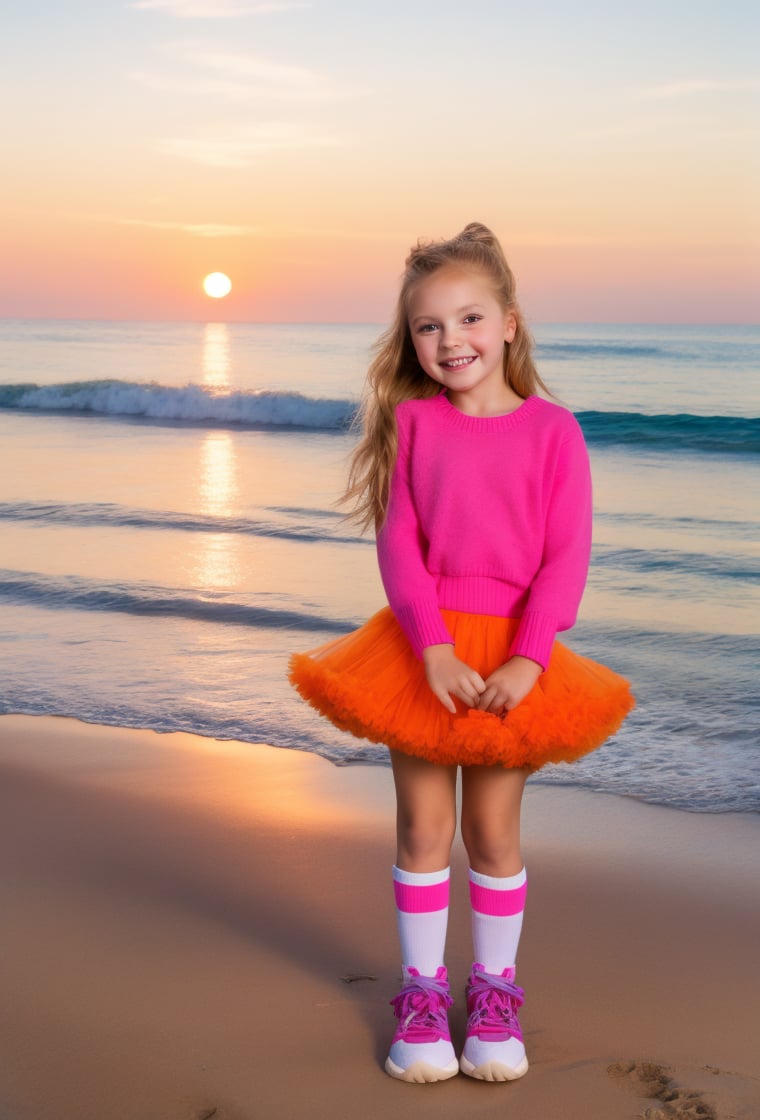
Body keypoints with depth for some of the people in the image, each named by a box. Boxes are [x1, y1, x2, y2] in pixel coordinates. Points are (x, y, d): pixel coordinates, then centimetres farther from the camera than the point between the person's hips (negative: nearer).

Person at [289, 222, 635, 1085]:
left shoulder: (552, 429, -4)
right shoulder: (412, 422, -1)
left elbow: (566, 557, -6)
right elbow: (398, 544, -5)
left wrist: (527, 661, -16)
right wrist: (435, 650, -17)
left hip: (511, 659, -1)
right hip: (422, 649, 1)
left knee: (494, 830, 8)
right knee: (423, 827, 8)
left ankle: (495, 989, 26)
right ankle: (422, 989, 24)